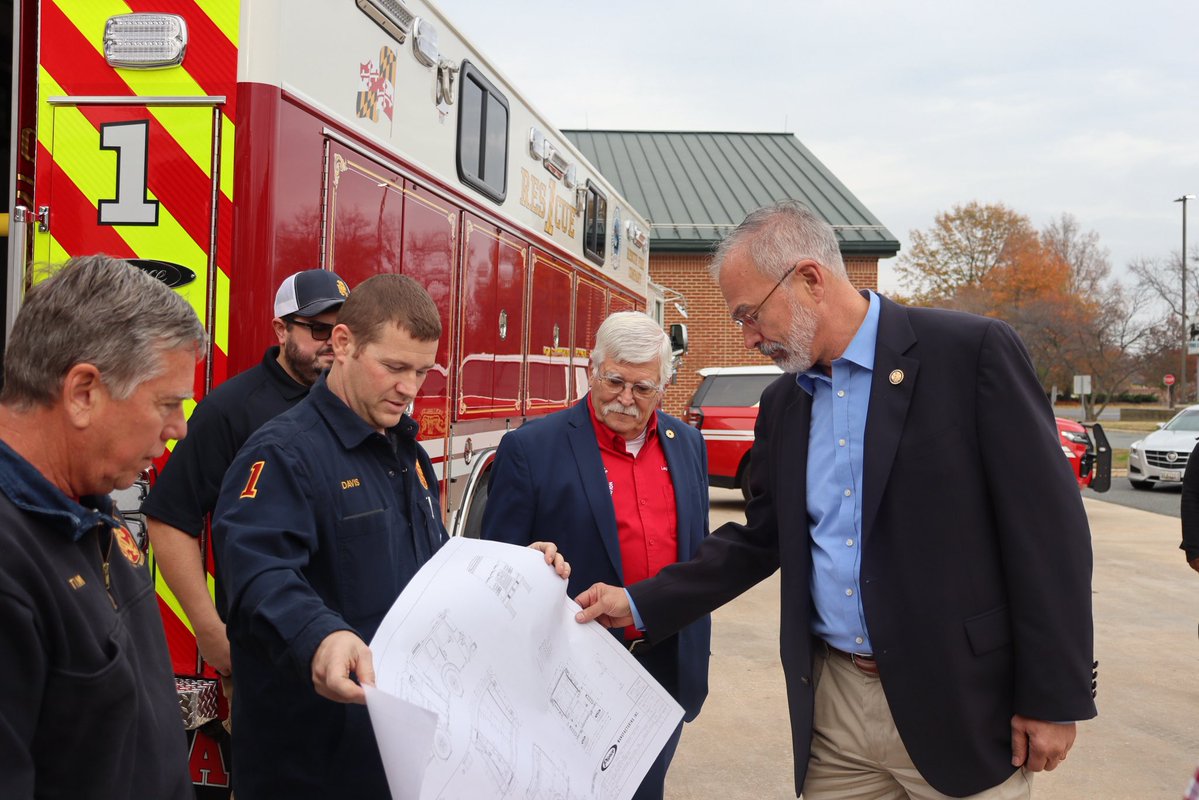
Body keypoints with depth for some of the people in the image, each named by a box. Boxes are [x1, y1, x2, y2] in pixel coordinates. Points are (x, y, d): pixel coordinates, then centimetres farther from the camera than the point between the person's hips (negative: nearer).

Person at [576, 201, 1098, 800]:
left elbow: (1048, 528, -12)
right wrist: (641, 603, 6)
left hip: (957, 702, -5)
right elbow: (761, 539, 14)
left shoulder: (972, 351, -11)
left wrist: (1054, 698, -11)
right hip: (833, 702, 5)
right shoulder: (782, 402, 8)